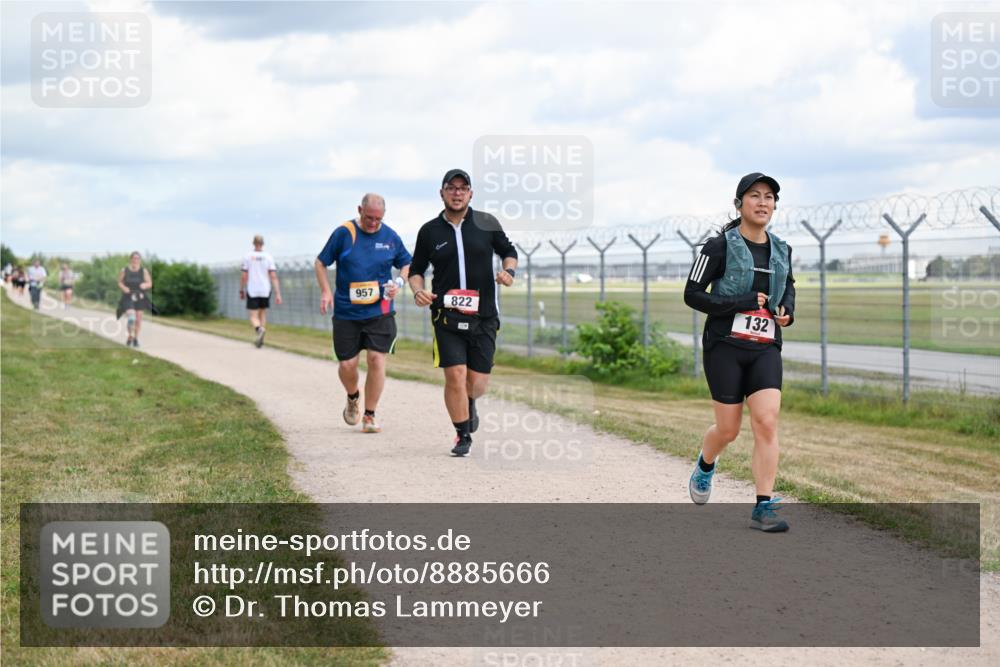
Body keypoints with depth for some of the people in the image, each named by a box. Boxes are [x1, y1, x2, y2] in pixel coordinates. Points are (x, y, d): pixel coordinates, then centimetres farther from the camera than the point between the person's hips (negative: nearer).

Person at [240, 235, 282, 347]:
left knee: (253, 317, 0)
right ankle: (260, 339, 19)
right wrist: (278, 294, -4)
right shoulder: (268, 257, 1)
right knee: (262, 313, 20)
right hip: (265, 291, 2)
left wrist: (241, 290, 10)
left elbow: (244, 276, -2)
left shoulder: (248, 256, -2)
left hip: (252, 291, -2)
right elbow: (273, 277, -4)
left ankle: (259, 329, -32)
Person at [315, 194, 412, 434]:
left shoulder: (391, 237, 3)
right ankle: (352, 398, 34)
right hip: (346, 313, -1)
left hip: (380, 312, 1)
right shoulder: (343, 233, -4)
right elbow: (321, 262, 5)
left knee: (376, 360, -8)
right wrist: (326, 291, -7)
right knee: (347, 365, 0)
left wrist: (399, 282, -3)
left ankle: (369, 416, 5)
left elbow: (407, 264, 17)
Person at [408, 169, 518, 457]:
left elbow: (509, 251, 16)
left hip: (484, 315, 1)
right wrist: (418, 290, -7)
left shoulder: (486, 223, 4)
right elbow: (416, 269, 13)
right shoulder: (429, 231, 4)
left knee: (478, 381, 2)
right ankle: (463, 436, 4)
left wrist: (508, 271, -5)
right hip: (446, 316, -1)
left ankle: (469, 405, 39)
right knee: (455, 375, -12)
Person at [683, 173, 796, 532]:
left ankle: (764, 508, -10)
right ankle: (705, 464, 39)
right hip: (725, 345, -3)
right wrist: (741, 303, -17)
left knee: (767, 423, -12)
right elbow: (692, 294, -8)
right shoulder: (720, 246, -6)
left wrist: (787, 310, 7)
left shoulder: (781, 250, 9)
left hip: (765, 348, 3)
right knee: (728, 430, 3)